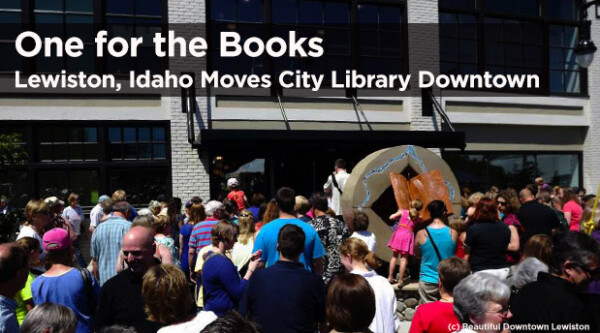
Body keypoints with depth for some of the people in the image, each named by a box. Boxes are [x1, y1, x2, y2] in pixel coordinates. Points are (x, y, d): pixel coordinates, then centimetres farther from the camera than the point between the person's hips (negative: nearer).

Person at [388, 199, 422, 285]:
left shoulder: (402, 211, 2)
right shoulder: (417, 216, 3)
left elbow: (391, 217, 3)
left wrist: (398, 216, 20)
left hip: (398, 233, 1)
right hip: (408, 236, -1)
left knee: (394, 256, 12)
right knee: (404, 258, 2)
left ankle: (390, 277, 14)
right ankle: (400, 280, 2)